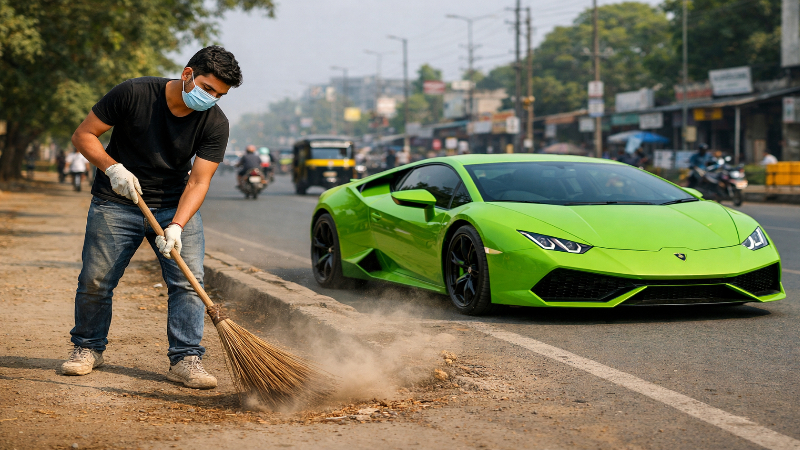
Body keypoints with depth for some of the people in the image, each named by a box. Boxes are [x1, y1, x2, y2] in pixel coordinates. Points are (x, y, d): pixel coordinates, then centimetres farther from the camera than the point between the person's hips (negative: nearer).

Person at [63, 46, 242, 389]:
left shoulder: (215, 123, -12)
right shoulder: (133, 94, -17)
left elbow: (198, 182, -16)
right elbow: (83, 135, -9)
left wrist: (176, 226, -29)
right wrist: (113, 168, -24)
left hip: (176, 206, 1)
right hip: (116, 203, -1)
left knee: (189, 280, -11)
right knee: (95, 279, 0)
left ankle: (185, 359, -5)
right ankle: (87, 347, 22)